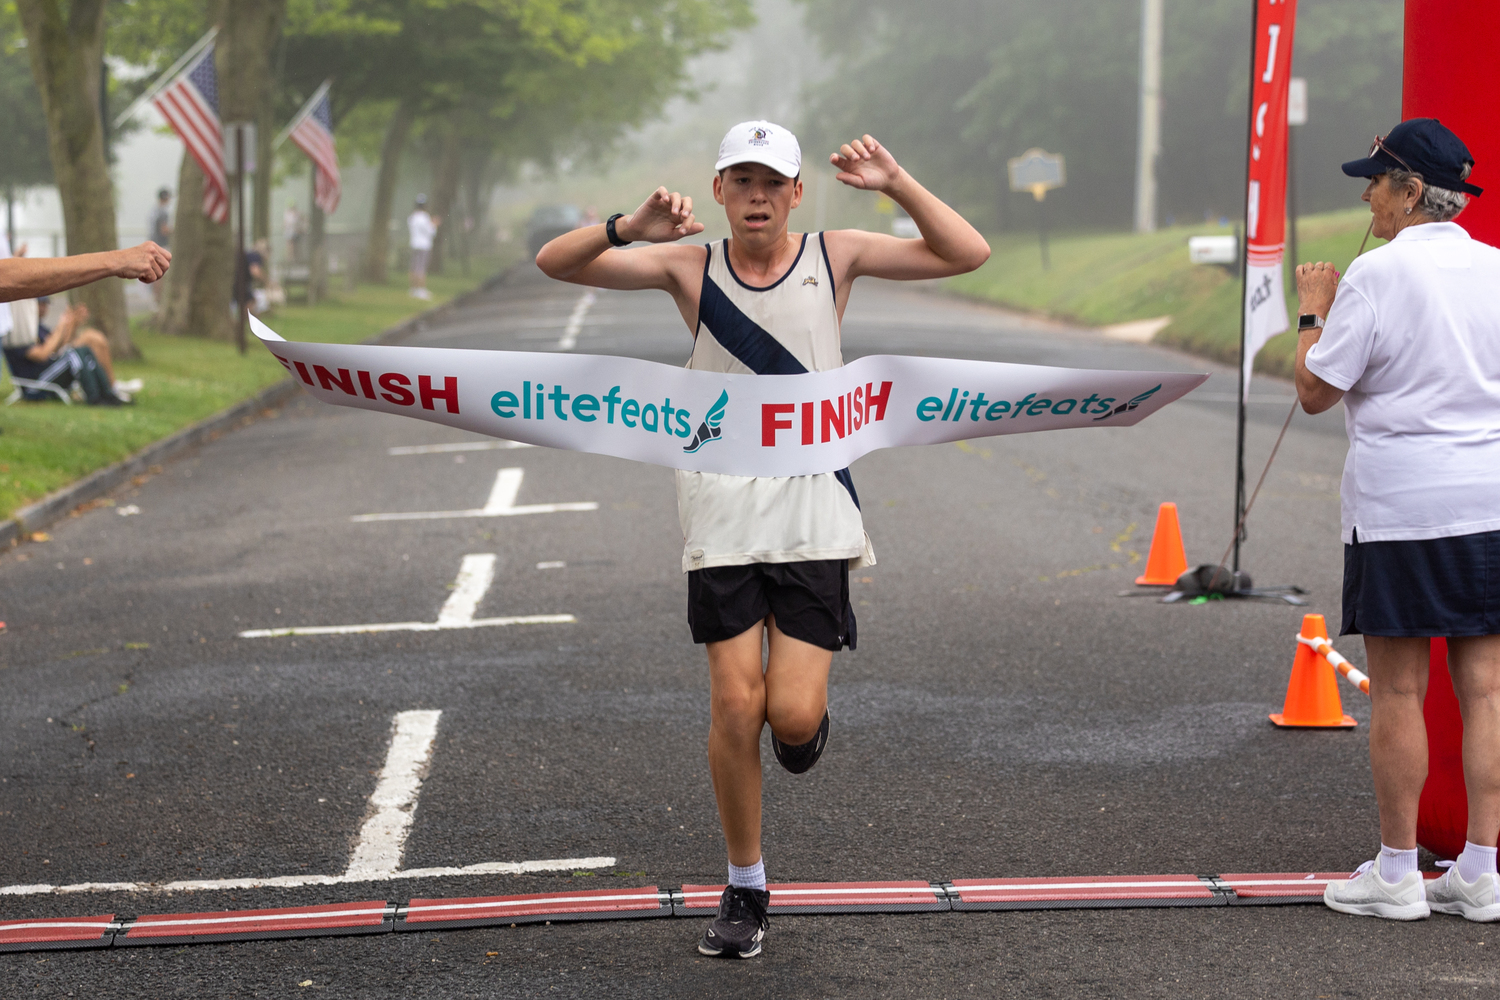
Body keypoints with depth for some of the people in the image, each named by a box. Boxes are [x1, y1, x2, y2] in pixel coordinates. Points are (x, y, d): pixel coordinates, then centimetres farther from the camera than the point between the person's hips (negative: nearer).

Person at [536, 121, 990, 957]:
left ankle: (808, 711, 31)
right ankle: (745, 890, 14)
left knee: (793, 716, -9)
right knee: (735, 706, -3)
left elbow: (969, 254, -1)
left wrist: (897, 184, -13)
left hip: (813, 513, 0)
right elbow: (555, 263, -2)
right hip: (724, 511, 1)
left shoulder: (834, 257, 4)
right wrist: (629, 227, -21)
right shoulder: (690, 266, 3)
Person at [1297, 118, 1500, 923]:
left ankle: (1396, 873, 7)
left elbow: (1315, 391, -6)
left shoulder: (1379, 274, -10)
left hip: (1401, 504, -5)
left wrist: (1313, 313, 9)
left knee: (1396, 690, 2)